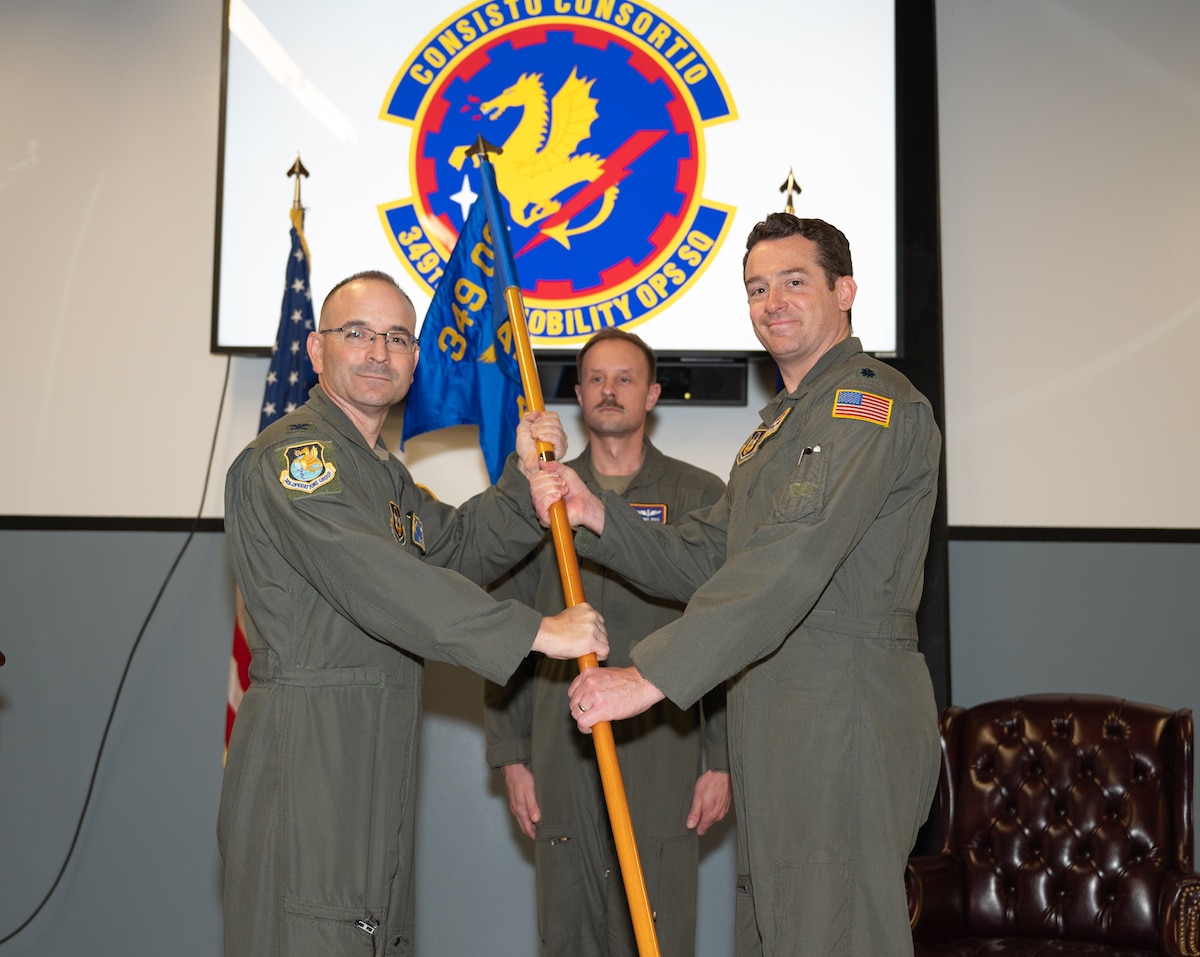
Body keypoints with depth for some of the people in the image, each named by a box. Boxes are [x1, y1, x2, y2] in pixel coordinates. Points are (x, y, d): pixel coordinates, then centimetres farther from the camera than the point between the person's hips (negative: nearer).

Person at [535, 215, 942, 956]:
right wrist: (595, 516, 3)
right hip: (775, 726, 10)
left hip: (847, 708, -10)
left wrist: (654, 674, -24)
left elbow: (793, 562, -22)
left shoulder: (874, 402, -10)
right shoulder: (777, 429, 24)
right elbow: (700, 561, 19)